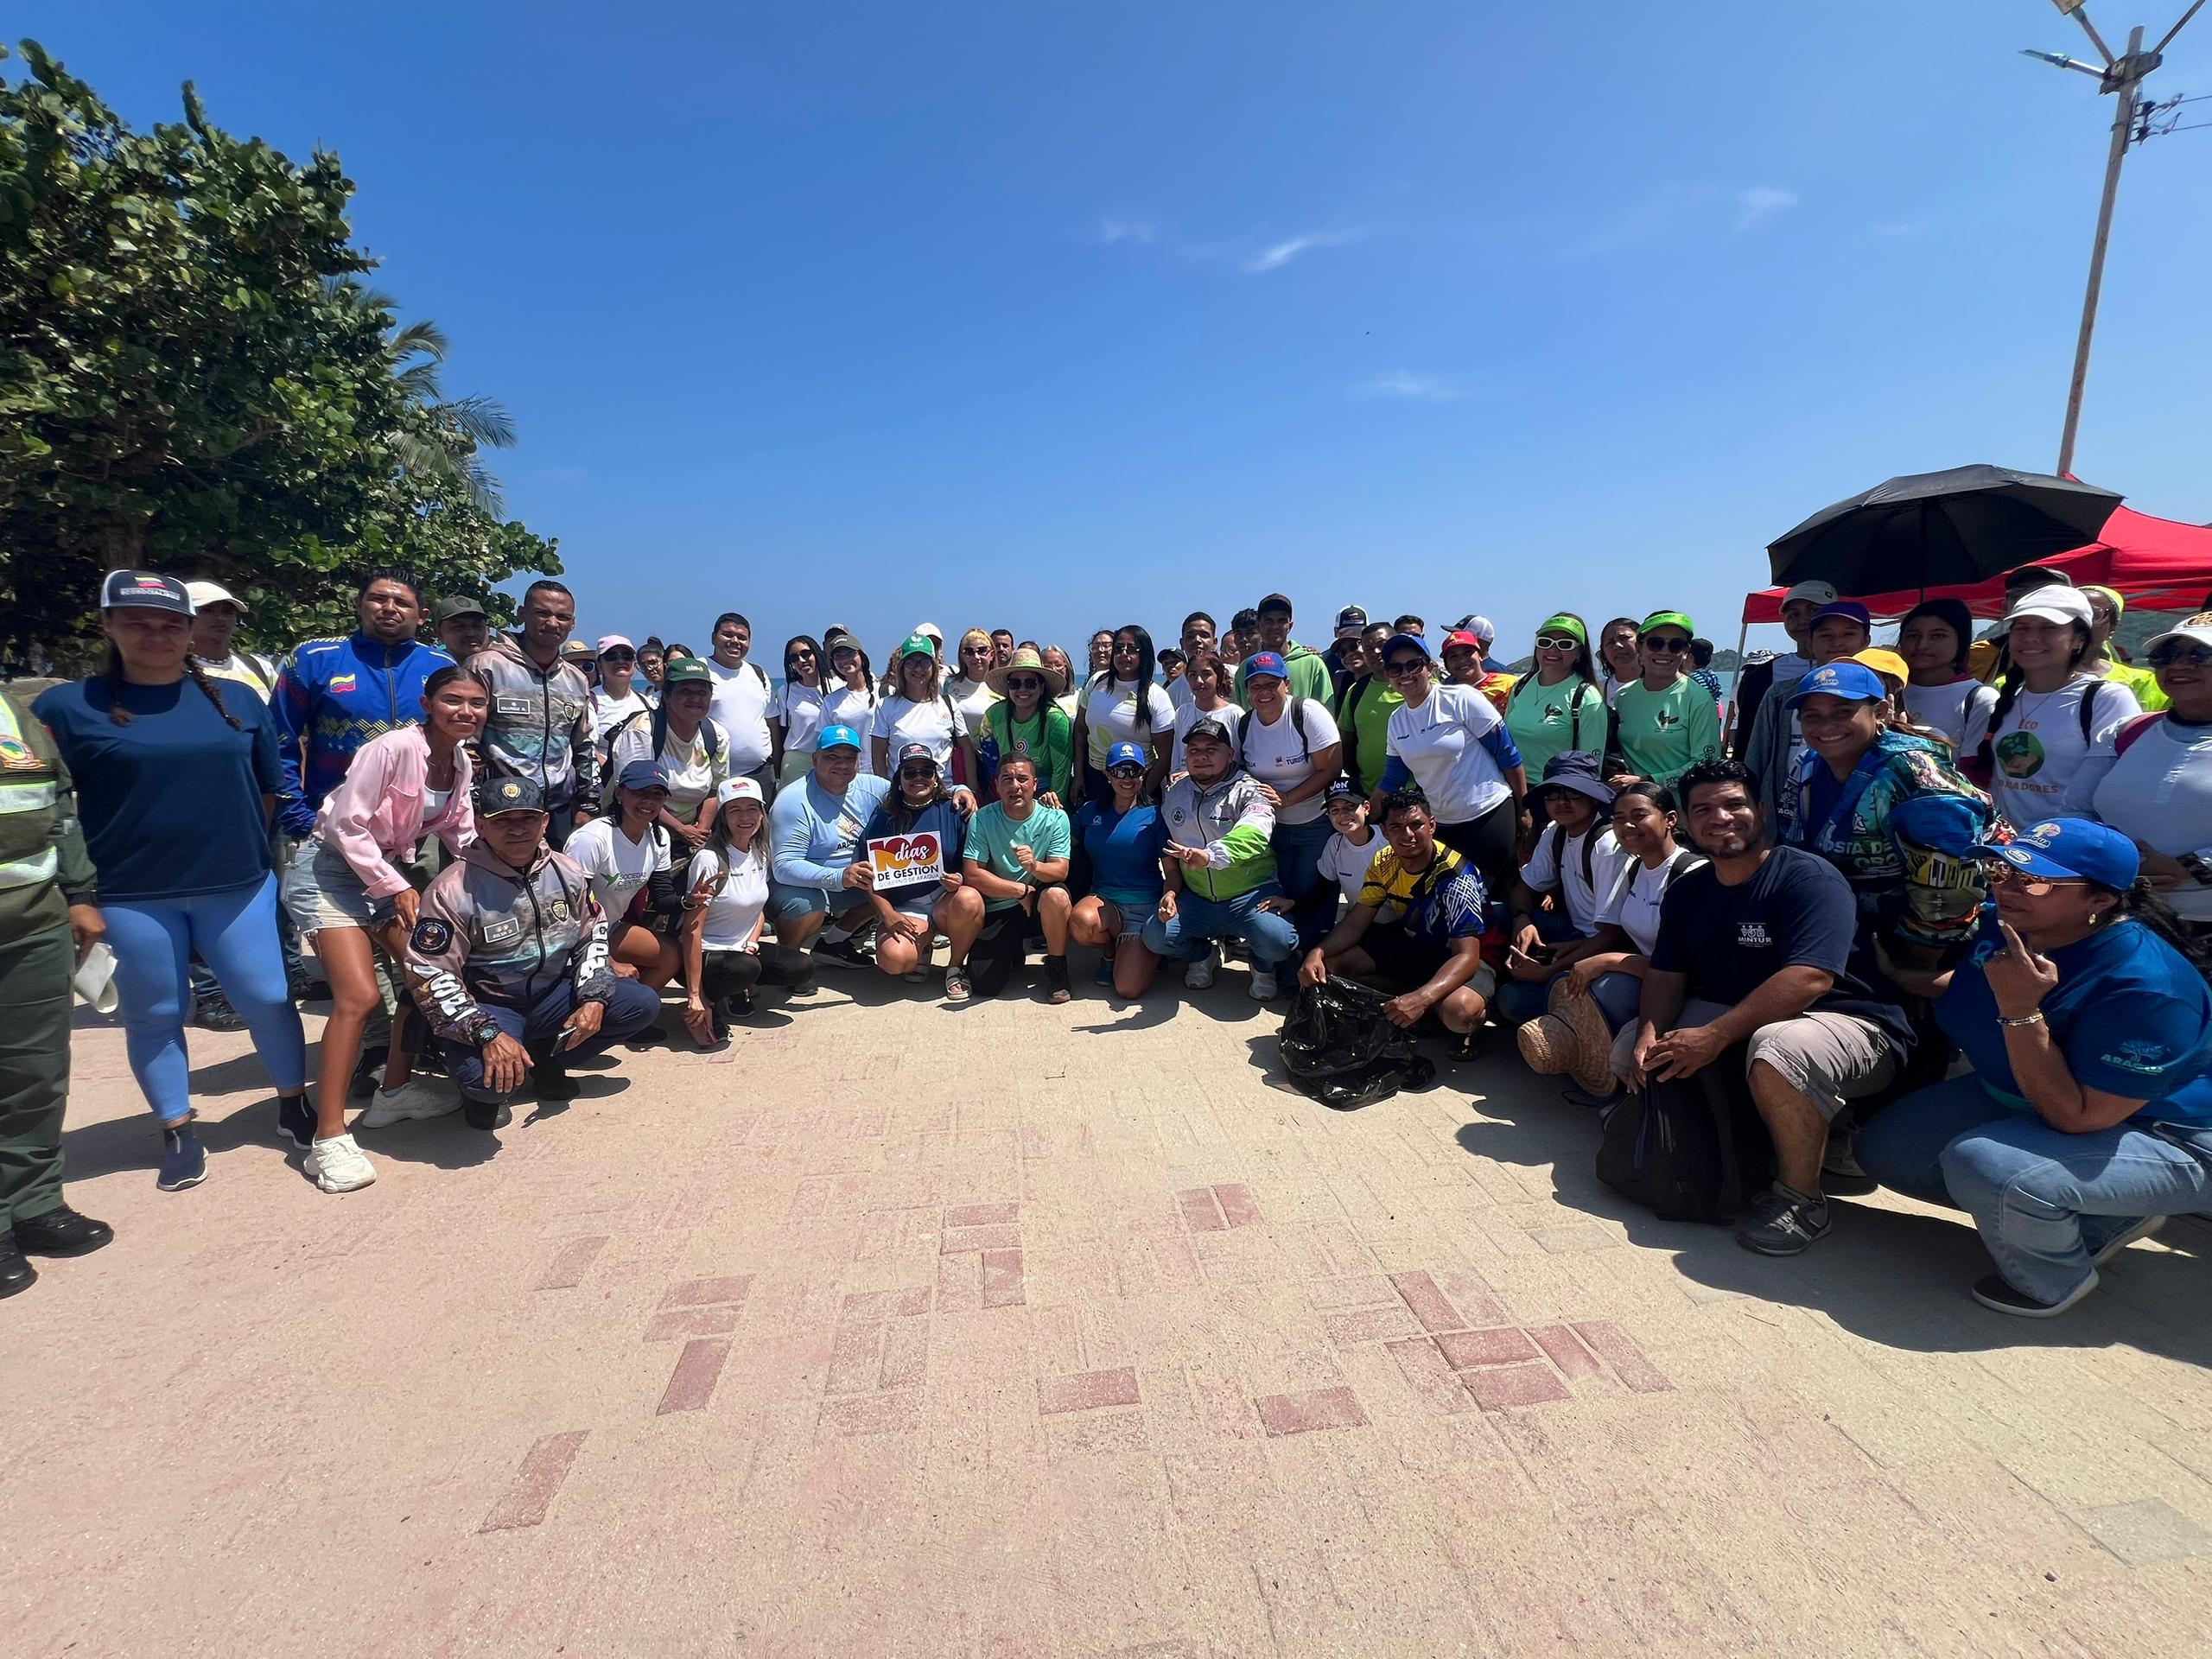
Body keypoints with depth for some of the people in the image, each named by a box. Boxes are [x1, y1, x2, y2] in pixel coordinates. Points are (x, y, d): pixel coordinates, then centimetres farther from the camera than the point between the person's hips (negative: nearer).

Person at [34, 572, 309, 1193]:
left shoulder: (238, 700, 7)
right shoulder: (66, 706, -2)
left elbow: (270, 786, 14)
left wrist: (238, 844, 12)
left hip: (238, 887, 2)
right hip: (129, 898, -1)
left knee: (266, 1000, 5)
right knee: (154, 1016, 11)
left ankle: (294, 1103, 24)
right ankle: (178, 1132, 26)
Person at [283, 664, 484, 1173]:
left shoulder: (462, 762, 2)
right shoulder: (393, 748, -21)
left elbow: (461, 832, 9)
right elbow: (348, 824, -20)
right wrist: (395, 888, -18)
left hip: (388, 870, 8)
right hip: (331, 869, -8)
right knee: (360, 997, -17)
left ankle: (395, 1090, 23)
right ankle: (329, 1137, -8)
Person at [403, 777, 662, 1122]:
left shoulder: (567, 873, -2)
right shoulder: (453, 889, -17)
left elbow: (593, 935, 9)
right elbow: (429, 974, -19)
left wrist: (594, 998, -6)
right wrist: (488, 1034, -30)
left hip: (554, 995, 5)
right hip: (489, 1007, -5)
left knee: (644, 1004, -9)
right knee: (490, 1075, -35)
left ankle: (545, 1058, 9)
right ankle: (484, 1092, 6)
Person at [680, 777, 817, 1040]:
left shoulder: (760, 853, 3)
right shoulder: (710, 859, -20)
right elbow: (692, 930, -22)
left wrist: (752, 941, -5)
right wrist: (694, 995, -26)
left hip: (742, 949, 7)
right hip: (705, 955, -7)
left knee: (804, 967, -13)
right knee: (746, 968, -37)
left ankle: (736, 991, 6)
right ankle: (707, 1001, -8)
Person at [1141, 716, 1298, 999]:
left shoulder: (1248, 792, -12)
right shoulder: (1175, 794, 8)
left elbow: (1252, 835, -35)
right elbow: (1171, 852, 19)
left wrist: (1209, 856, -53)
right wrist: (1171, 891, 0)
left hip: (1250, 895, -4)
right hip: (1196, 898, 5)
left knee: (1277, 940, -32)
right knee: (1155, 936, -19)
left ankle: (1263, 968, 9)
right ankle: (1203, 957, 17)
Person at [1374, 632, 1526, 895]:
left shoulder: (1461, 699, -11)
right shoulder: (1397, 720, 6)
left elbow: (1508, 755, -9)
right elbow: (1393, 778, 12)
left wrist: (1524, 811, -7)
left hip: (1489, 817, -5)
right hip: (1439, 824, 6)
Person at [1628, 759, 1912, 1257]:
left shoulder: (1808, 877, -18)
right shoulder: (1687, 892, 6)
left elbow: (1809, 979, -30)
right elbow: (1665, 977, 3)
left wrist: (1714, 1036, -34)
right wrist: (1649, 1036, -18)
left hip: (1851, 1025, -8)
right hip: (1740, 1016, 8)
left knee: (1777, 1046, -40)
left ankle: (1801, 1197, -18)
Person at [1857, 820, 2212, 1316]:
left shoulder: (2144, 986, -32)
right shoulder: (2002, 926, -10)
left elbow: (2078, 1119, -34)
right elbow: (1968, 987, 15)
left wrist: (2021, 1012, -40)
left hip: (2165, 1139, -8)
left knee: (1981, 1164, -36)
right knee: (1886, 1150, 1)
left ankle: (2053, 1280, 0)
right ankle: (2103, 1220, 10)